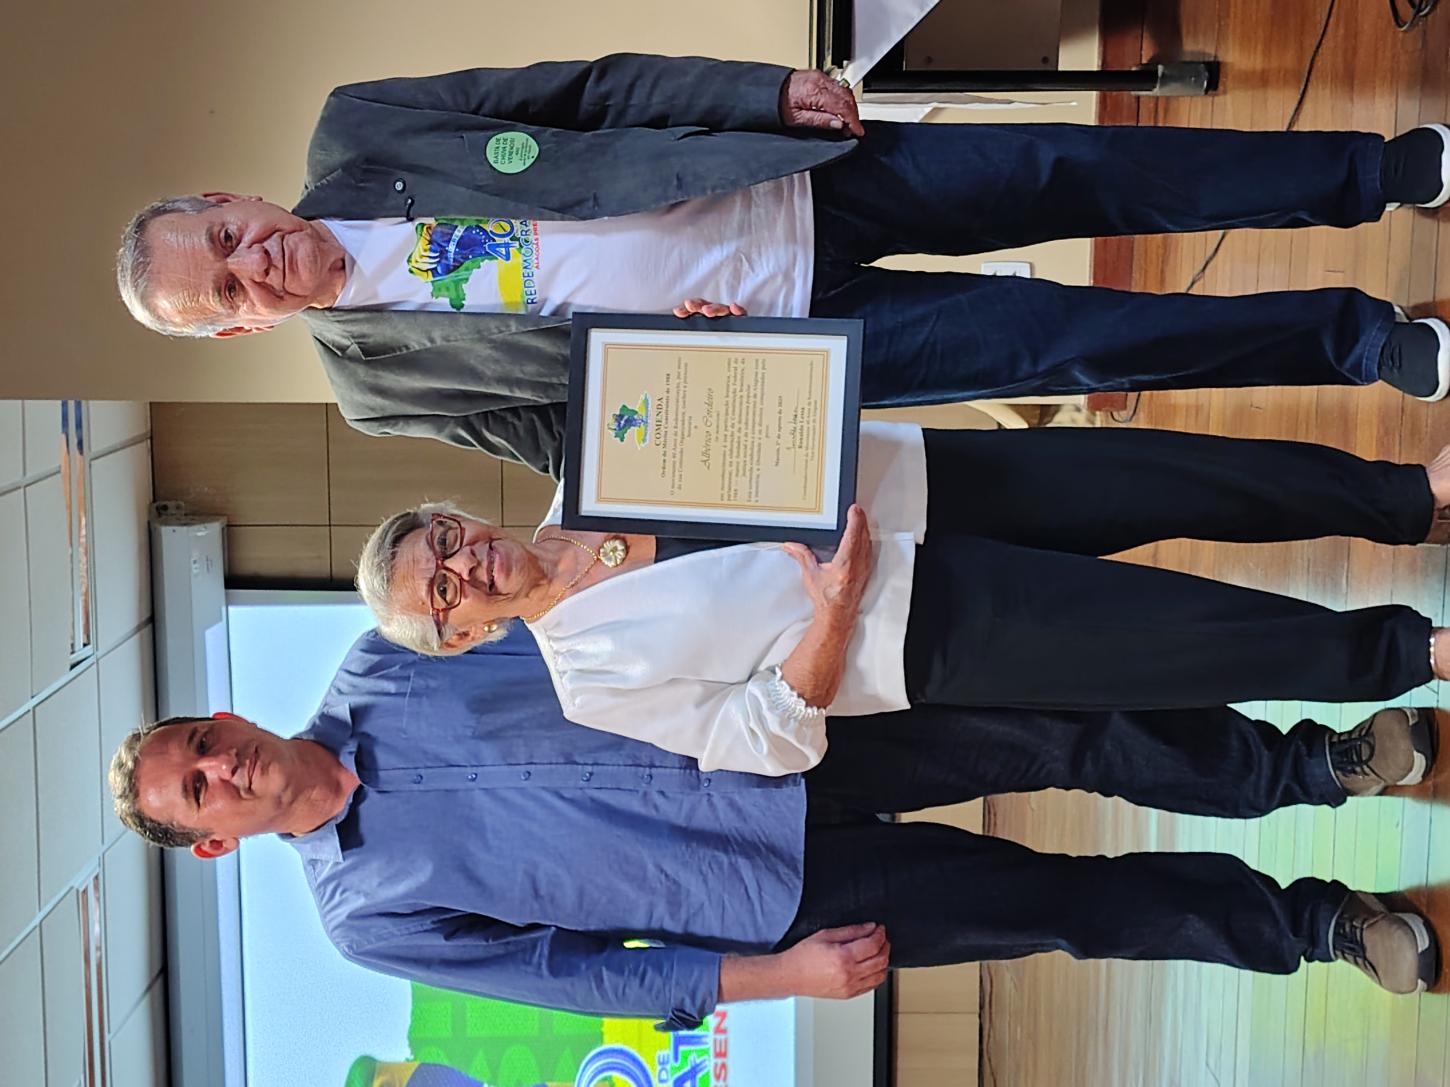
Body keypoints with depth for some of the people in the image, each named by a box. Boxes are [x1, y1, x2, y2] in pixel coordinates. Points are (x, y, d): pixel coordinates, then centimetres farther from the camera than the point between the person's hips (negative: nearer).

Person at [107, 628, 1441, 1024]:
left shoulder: (376, 664, 1)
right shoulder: (367, 913, -5)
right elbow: (575, 973, -4)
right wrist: (781, 975, -8)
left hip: (775, 729, 3)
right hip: (775, 894, -3)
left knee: (1061, 734, -6)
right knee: (1061, 904, -4)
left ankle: (1310, 763, 18)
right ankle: (1309, 919, 20)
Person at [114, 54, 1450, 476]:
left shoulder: (353, 134, -1)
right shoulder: (377, 380, -4)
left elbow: (589, 87, 1)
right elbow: (562, 438, 2)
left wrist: (771, 91, -9)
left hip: (802, 187, 2)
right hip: (791, 333, -2)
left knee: (1086, 173, -7)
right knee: (1065, 341, -10)